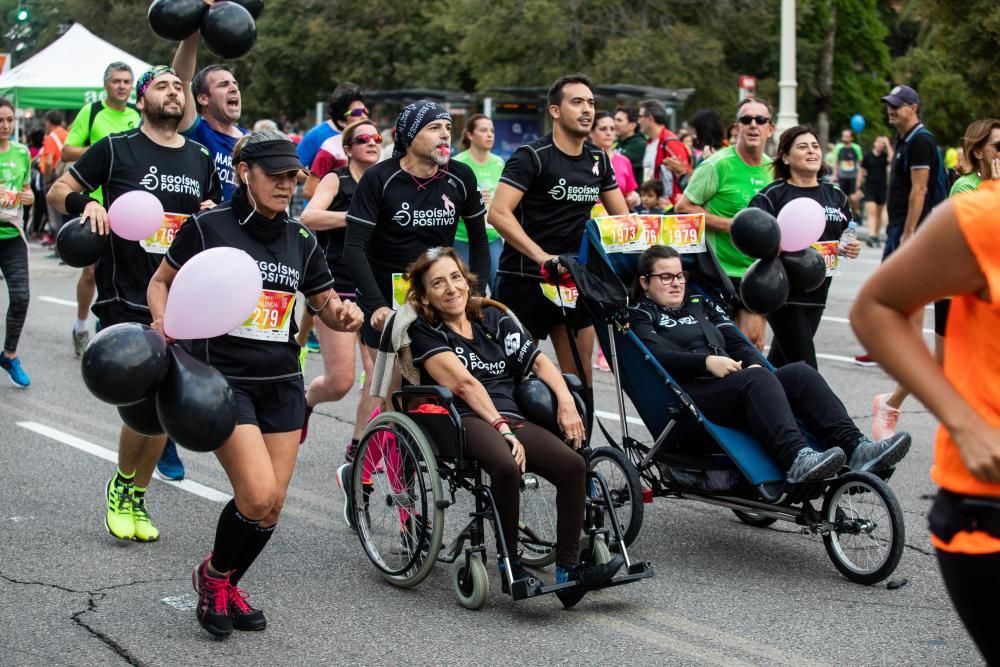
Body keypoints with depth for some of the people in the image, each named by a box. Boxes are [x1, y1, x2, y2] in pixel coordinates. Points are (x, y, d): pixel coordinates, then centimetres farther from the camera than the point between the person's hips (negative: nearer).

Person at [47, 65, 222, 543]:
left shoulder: (200, 159, 12)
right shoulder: (116, 149, -1)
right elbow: (57, 192, 3)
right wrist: (87, 203, -17)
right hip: (125, 299, -4)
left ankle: (136, 500, 24)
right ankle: (120, 487, 14)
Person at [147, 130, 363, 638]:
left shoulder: (300, 240, 7)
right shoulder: (208, 227, -6)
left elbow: (326, 306, 15)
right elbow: (162, 281, 5)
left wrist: (343, 314, -8)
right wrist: (162, 320, -15)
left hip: (281, 382, 5)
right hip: (222, 379, -5)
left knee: (273, 504, 3)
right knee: (257, 494, -16)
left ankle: (228, 586, 28)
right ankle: (213, 574, 13)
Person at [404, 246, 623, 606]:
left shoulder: (494, 319, 24)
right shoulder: (425, 333, 8)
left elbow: (539, 360, 16)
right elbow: (463, 383, -5)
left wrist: (566, 400, -3)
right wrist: (500, 428, -16)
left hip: (511, 417, 5)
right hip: (465, 421, -5)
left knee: (573, 464, -23)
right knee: (507, 467, -38)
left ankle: (568, 568, -20)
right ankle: (510, 566, -21)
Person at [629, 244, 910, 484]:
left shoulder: (701, 304, 32)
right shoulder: (640, 317, 12)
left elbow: (735, 341, 21)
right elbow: (657, 355, -8)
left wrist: (753, 363, -2)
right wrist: (707, 362, -20)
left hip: (733, 387, 7)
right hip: (691, 400, -6)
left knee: (800, 373, -18)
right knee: (757, 379, -34)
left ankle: (855, 449, -34)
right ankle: (796, 459, -56)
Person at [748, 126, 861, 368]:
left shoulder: (836, 195, 11)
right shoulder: (772, 195, -7)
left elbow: (848, 238, 21)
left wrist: (852, 248, 0)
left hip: (817, 293, 6)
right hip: (784, 293, -6)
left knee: (780, 362, 16)